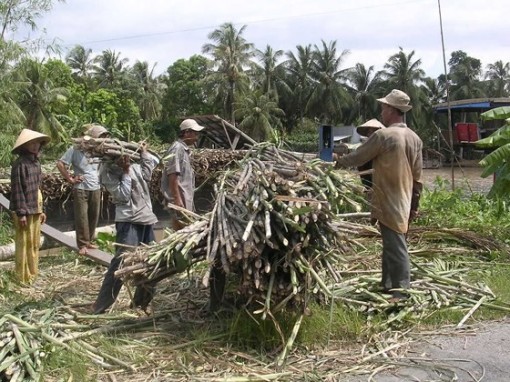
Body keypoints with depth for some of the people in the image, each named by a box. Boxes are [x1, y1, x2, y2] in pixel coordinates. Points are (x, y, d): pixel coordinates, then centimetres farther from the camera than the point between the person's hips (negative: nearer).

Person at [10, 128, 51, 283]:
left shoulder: (36, 162, 11)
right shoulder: (20, 164, -15)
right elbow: (17, 190, -16)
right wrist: (21, 213, -18)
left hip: (35, 209, 8)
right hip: (25, 210, -8)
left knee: (35, 243, 15)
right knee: (24, 243, 1)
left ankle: (32, 274, 26)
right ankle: (23, 277, 10)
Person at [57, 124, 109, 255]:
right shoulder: (75, 149, -10)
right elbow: (60, 164, -9)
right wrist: (70, 179, -8)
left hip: (96, 189, 4)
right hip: (81, 189, -4)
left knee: (94, 216, 9)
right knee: (82, 217, -1)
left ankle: (89, 241, 23)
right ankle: (82, 244, 8)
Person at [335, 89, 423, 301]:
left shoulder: (383, 135, -16)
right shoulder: (415, 138, 8)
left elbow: (358, 157, -7)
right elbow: (417, 176, 12)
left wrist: (338, 162, 12)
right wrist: (414, 204, 18)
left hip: (388, 202, -8)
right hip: (404, 202, 8)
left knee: (396, 247, -5)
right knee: (391, 245, 16)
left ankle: (402, 292, -1)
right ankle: (388, 286, 25)